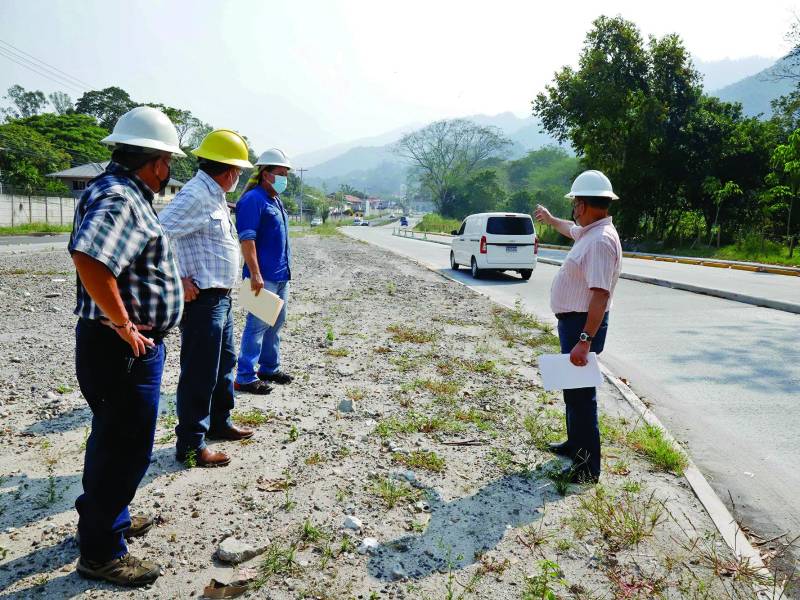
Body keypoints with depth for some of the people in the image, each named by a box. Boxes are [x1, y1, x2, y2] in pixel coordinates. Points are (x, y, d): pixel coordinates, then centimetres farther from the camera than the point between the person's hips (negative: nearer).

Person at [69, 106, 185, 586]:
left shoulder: (128, 194, 13)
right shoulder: (119, 197, -20)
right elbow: (89, 260, -36)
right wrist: (124, 326, -27)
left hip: (132, 344, 11)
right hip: (124, 347, -11)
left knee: (113, 437, 23)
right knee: (126, 447, 2)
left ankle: (105, 517, 42)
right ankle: (102, 552, 18)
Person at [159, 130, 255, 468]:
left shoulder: (215, 196, 14)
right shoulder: (194, 196, -17)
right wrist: (178, 279, -21)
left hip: (221, 298, 10)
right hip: (202, 299, -10)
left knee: (224, 364, 21)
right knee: (199, 373, -2)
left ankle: (218, 423, 38)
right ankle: (191, 445, 10)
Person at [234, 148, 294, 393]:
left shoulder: (276, 200, 17)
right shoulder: (253, 199, -13)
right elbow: (246, 239, -20)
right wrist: (255, 274, -25)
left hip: (281, 275, 10)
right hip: (264, 276, -10)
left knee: (276, 323, 17)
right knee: (257, 325, -6)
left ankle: (269, 368, 30)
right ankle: (245, 378, 1)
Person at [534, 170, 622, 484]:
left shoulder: (601, 240, -23)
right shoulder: (589, 231, 9)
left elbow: (600, 295, -29)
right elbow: (571, 228, 36)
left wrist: (585, 340, -33)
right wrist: (550, 219, 53)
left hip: (583, 324, -11)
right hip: (571, 320, 11)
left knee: (581, 392, -5)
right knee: (572, 387, 22)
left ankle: (588, 466, 4)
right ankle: (575, 443, 39)